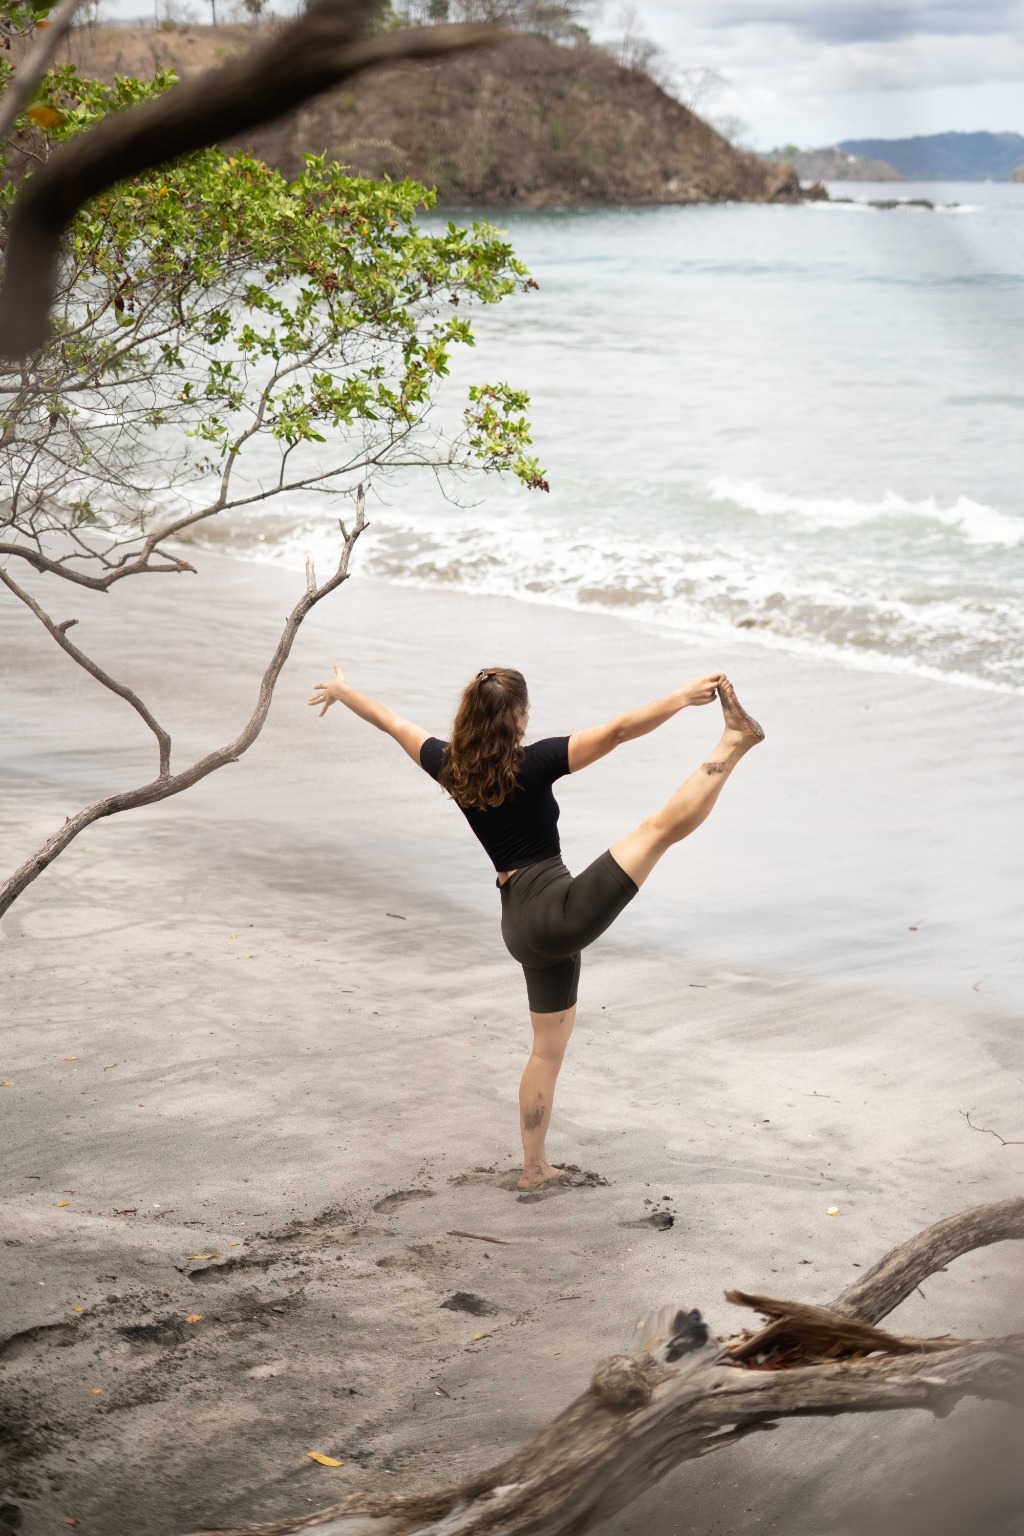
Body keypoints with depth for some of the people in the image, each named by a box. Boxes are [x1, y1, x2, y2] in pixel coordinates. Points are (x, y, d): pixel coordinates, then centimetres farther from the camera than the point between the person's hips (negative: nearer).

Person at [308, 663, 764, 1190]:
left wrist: (342, 691, 39)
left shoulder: (452, 767, 7)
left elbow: (395, 723, 24)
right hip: (557, 909, -7)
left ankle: (534, 1166, 28)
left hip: (523, 927, 8)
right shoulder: (531, 765, -10)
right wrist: (683, 696, -27)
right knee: (662, 825, -14)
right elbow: (615, 731, -21)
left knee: (549, 1044, 20)